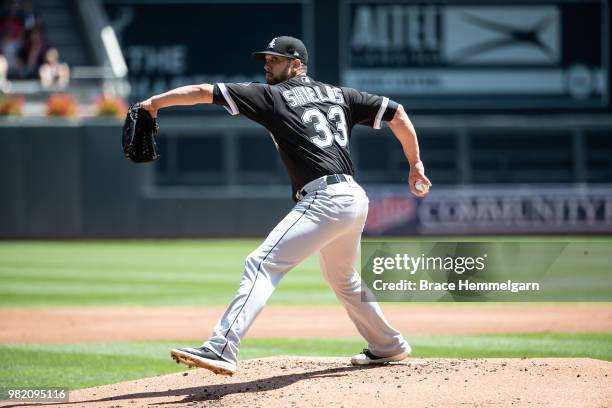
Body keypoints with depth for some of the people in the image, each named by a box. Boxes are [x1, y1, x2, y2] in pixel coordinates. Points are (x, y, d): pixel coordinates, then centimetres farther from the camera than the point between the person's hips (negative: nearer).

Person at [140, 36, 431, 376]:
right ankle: (388, 346, 45)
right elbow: (396, 112, 19)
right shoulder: (339, 95, 21)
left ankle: (221, 350, -33)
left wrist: (155, 102, 3)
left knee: (262, 265, -18)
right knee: (343, 279, 31)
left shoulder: (274, 96, 2)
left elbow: (205, 92, -2)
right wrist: (416, 164, 21)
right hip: (355, 198, 9)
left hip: (324, 198, -8)